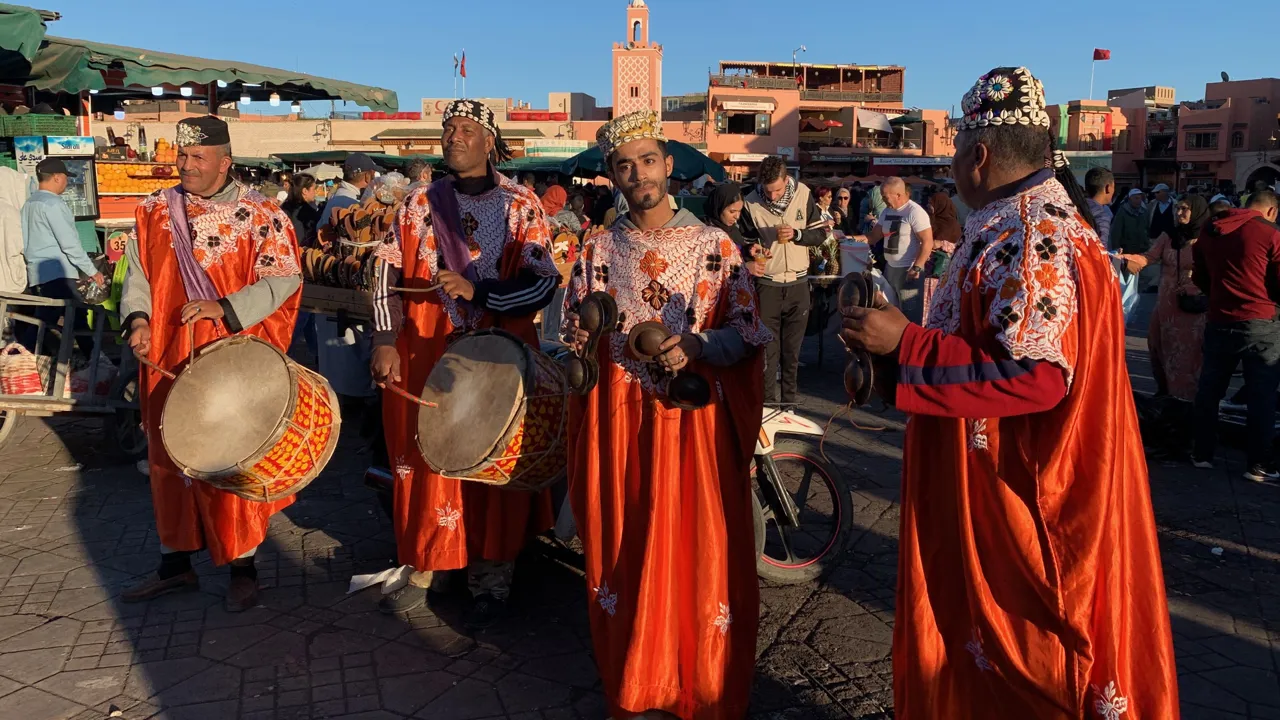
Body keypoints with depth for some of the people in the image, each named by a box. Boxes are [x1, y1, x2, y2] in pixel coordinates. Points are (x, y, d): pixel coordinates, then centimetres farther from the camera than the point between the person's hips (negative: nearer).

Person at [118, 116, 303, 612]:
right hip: (170, 359, 5)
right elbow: (138, 273, 13)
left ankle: (242, 566, 16)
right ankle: (176, 563, 28)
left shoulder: (259, 214, -4)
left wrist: (225, 309, -21)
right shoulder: (155, 211, 10)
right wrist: (138, 318, -5)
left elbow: (282, 279, -11)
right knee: (171, 458, 12)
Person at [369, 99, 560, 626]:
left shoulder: (522, 207, 1)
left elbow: (544, 283, -7)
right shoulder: (419, 204, 9)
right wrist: (385, 340, -6)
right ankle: (426, 567, 25)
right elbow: (389, 275, 6)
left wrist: (476, 291, -19)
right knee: (425, 461, 7)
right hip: (424, 356, 2)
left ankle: (491, 581, 17)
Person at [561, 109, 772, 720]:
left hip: (696, 418, -2)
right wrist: (580, 343, -9)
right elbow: (573, 334, 13)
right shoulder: (599, 250, 7)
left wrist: (696, 347, -18)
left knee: (699, 544, 2)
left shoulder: (714, 245, 0)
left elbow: (747, 329, -2)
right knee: (625, 548, 7)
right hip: (621, 419, 2)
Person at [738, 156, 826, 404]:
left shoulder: (803, 195, -5)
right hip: (767, 284, -1)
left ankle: (789, 398, 21)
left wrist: (796, 234, -18)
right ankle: (767, 400, 11)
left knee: (792, 348, 9)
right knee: (767, 348, 2)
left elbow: (821, 233, 0)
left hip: (798, 283, 1)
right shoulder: (751, 203, -7)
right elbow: (747, 241, 5)